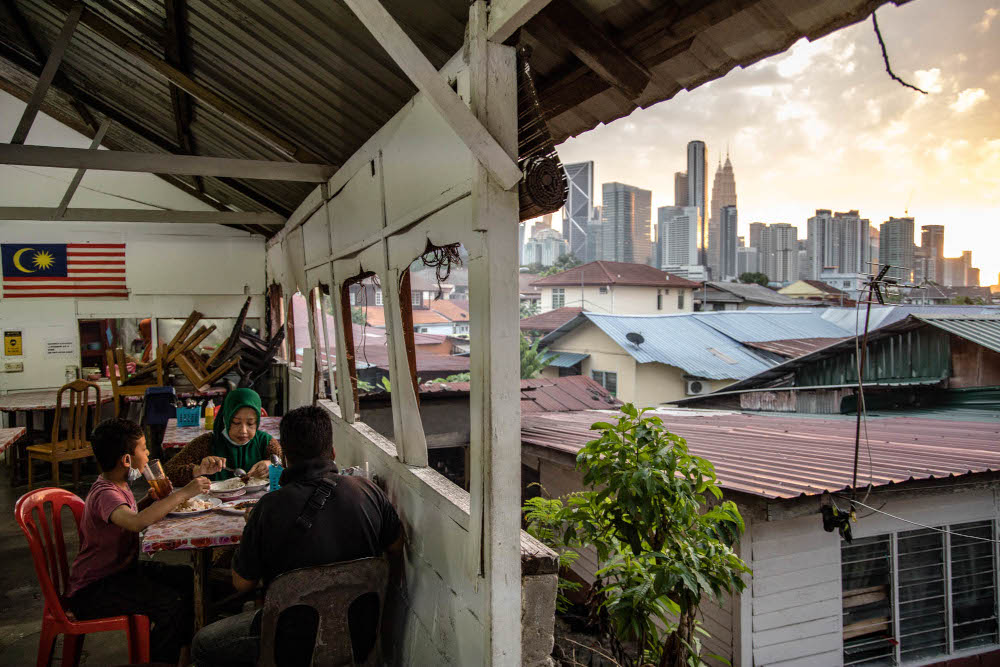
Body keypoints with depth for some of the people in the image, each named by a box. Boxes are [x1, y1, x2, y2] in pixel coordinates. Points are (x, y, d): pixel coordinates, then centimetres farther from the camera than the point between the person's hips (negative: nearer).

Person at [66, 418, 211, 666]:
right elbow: (137, 523, -45)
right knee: (171, 604, -26)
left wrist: (150, 500, 4)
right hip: (91, 591, -10)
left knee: (191, 578, 2)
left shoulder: (119, 485, 6)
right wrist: (183, 493, -39)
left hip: (122, 569, 10)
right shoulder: (104, 494, -24)